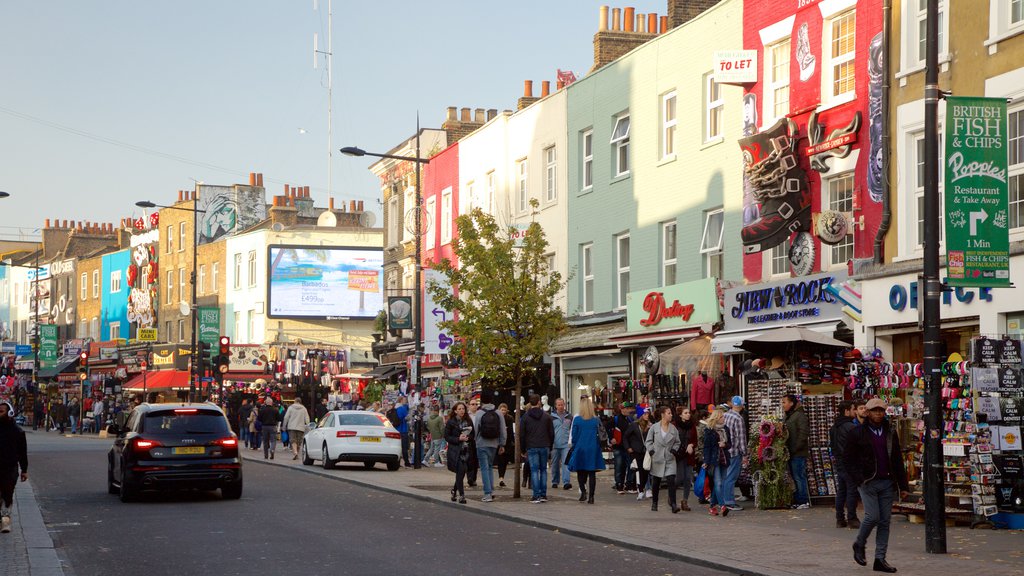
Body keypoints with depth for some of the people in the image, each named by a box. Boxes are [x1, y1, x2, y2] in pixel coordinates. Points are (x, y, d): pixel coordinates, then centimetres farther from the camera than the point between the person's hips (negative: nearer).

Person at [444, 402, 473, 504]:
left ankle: (454, 490, 30)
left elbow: (473, 434, 15)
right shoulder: (451, 422, -3)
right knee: (460, 471, -12)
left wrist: (468, 437, -7)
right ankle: (461, 495, -7)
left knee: (462, 472, 6)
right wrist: (458, 439, -16)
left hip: (466, 450, 4)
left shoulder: (468, 421, 8)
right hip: (455, 450, -4)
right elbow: (446, 437, -4)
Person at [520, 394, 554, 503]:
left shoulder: (525, 417, -1)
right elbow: (551, 433, 6)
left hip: (531, 448, -2)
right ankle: (543, 495, 7)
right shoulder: (546, 416, 4)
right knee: (543, 470, 10)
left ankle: (536, 496, -7)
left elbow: (521, 434, 0)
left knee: (534, 471, -2)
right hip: (544, 447, 2)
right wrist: (550, 447, 14)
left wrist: (523, 449, 7)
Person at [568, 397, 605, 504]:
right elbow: (599, 436, 4)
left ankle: (583, 491, -2)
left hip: (580, 450, -1)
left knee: (580, 472, 13)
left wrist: (574, 447, 11)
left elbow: (573, 436, -2)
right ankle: (591, 496, -1)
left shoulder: (577, 419, -6)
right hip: (593, 450, 1)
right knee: (592, 473, 3)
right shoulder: (596, 420, -2)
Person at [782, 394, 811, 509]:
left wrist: (794, 449, -18)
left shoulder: (800, 415, -10)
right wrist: (786, 448, 9)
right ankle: (797, 501, 14)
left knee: (799, 477, -7)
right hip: (791, 453, 9)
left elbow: (803, 434, -17)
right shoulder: (788, 416, 17)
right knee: (794, 477, 10)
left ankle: (803, 501, -3)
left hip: (798, 453, -9)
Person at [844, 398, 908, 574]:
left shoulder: (890, 432, 11)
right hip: (868, 482, -4)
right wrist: (859, 479, -13)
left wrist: (903, 486, 9)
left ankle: (880, 559, 7)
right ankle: (859, 545, 14)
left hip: (887, 483, 4)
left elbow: (898, 460, 14)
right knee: (872, 517, -13)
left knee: (885, 521, 2)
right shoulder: (857, 433, -1)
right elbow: (847, 460, -1)